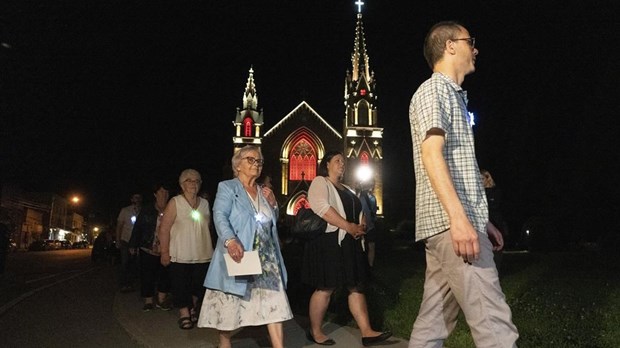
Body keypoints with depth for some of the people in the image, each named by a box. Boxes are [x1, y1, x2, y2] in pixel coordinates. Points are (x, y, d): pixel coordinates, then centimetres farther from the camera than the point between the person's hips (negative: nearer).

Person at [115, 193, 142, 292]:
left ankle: (130, 284, 18)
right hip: (125, 241, -1)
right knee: (124, 263, -2)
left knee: (133, 264, 7)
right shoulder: (125, 210, 0)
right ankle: (123, 285, 8)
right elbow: (119, 226, 3)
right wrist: (118, 241, -4)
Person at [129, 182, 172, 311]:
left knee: (165, 275, 4)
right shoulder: (146, 210, 0)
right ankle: (148, 301, 17)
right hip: (148, 250, -1)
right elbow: (137, 228, 2)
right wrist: (133, 245, 2)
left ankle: (162, 299, 17)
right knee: (147, 276, 5)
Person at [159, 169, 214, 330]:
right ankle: (184, 313, 13)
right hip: (180, 255, -4)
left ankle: (192, 306, 30)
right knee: (180, 286, -1)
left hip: (202, 255, 4)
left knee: (199, 285, 7)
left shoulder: (205, 203, 12)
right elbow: (164, 228, -7)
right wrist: (164, 252, -13)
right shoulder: (175, 202, -3)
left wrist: (211, 249, 13)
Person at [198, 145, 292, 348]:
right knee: (229, 306, 7)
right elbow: (220, 216, -17)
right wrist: (231, 240, -35)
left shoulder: (264, 192, 17)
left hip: (266, 256, 5)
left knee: (273, 304, -3)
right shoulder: (227, 187, -1)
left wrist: (273, 205, 5)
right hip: (238, 256, -4)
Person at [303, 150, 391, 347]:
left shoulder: (347, 189, 23)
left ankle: (367, 332, 6)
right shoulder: (320, 182, -3)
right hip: (330, 242, -8)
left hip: (350, 244, 8)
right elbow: (321, 207, -20)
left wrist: (361, 226, 0)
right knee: (325, 288, -4)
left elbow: (360, 211, 24)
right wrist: (349, 227, -21)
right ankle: (315, 332, 10)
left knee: (356, 287, 4)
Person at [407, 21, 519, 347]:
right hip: (451, 223, -10)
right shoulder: (434, 90, -3)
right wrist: (459, 217, -27)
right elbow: (431, 153, -18)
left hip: (449, 224, 10)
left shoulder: (452, 95, 26)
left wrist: (480, 219, 23)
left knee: (434, 322, 10)